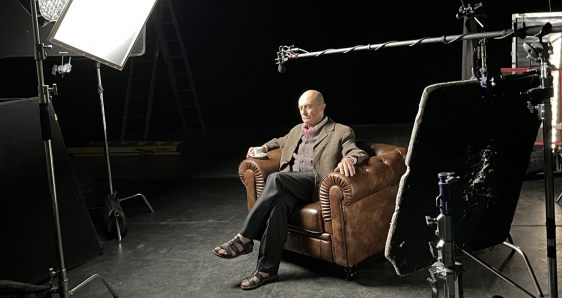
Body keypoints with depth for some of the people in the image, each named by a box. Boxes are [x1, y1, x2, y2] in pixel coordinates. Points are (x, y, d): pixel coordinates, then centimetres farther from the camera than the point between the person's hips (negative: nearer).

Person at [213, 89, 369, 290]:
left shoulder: (341, 132, 8)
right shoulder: (296, 131, 27)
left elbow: (359, 153, -6)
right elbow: (280, 141, 46)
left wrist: (348, 158, -31)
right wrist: (264, 148, 25)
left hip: (314, 184, -5)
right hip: (290, 186, 5)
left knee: (276, 178, -34)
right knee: (279, 202, -33)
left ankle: (245, 238, -31)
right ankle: (267, 268, -32)